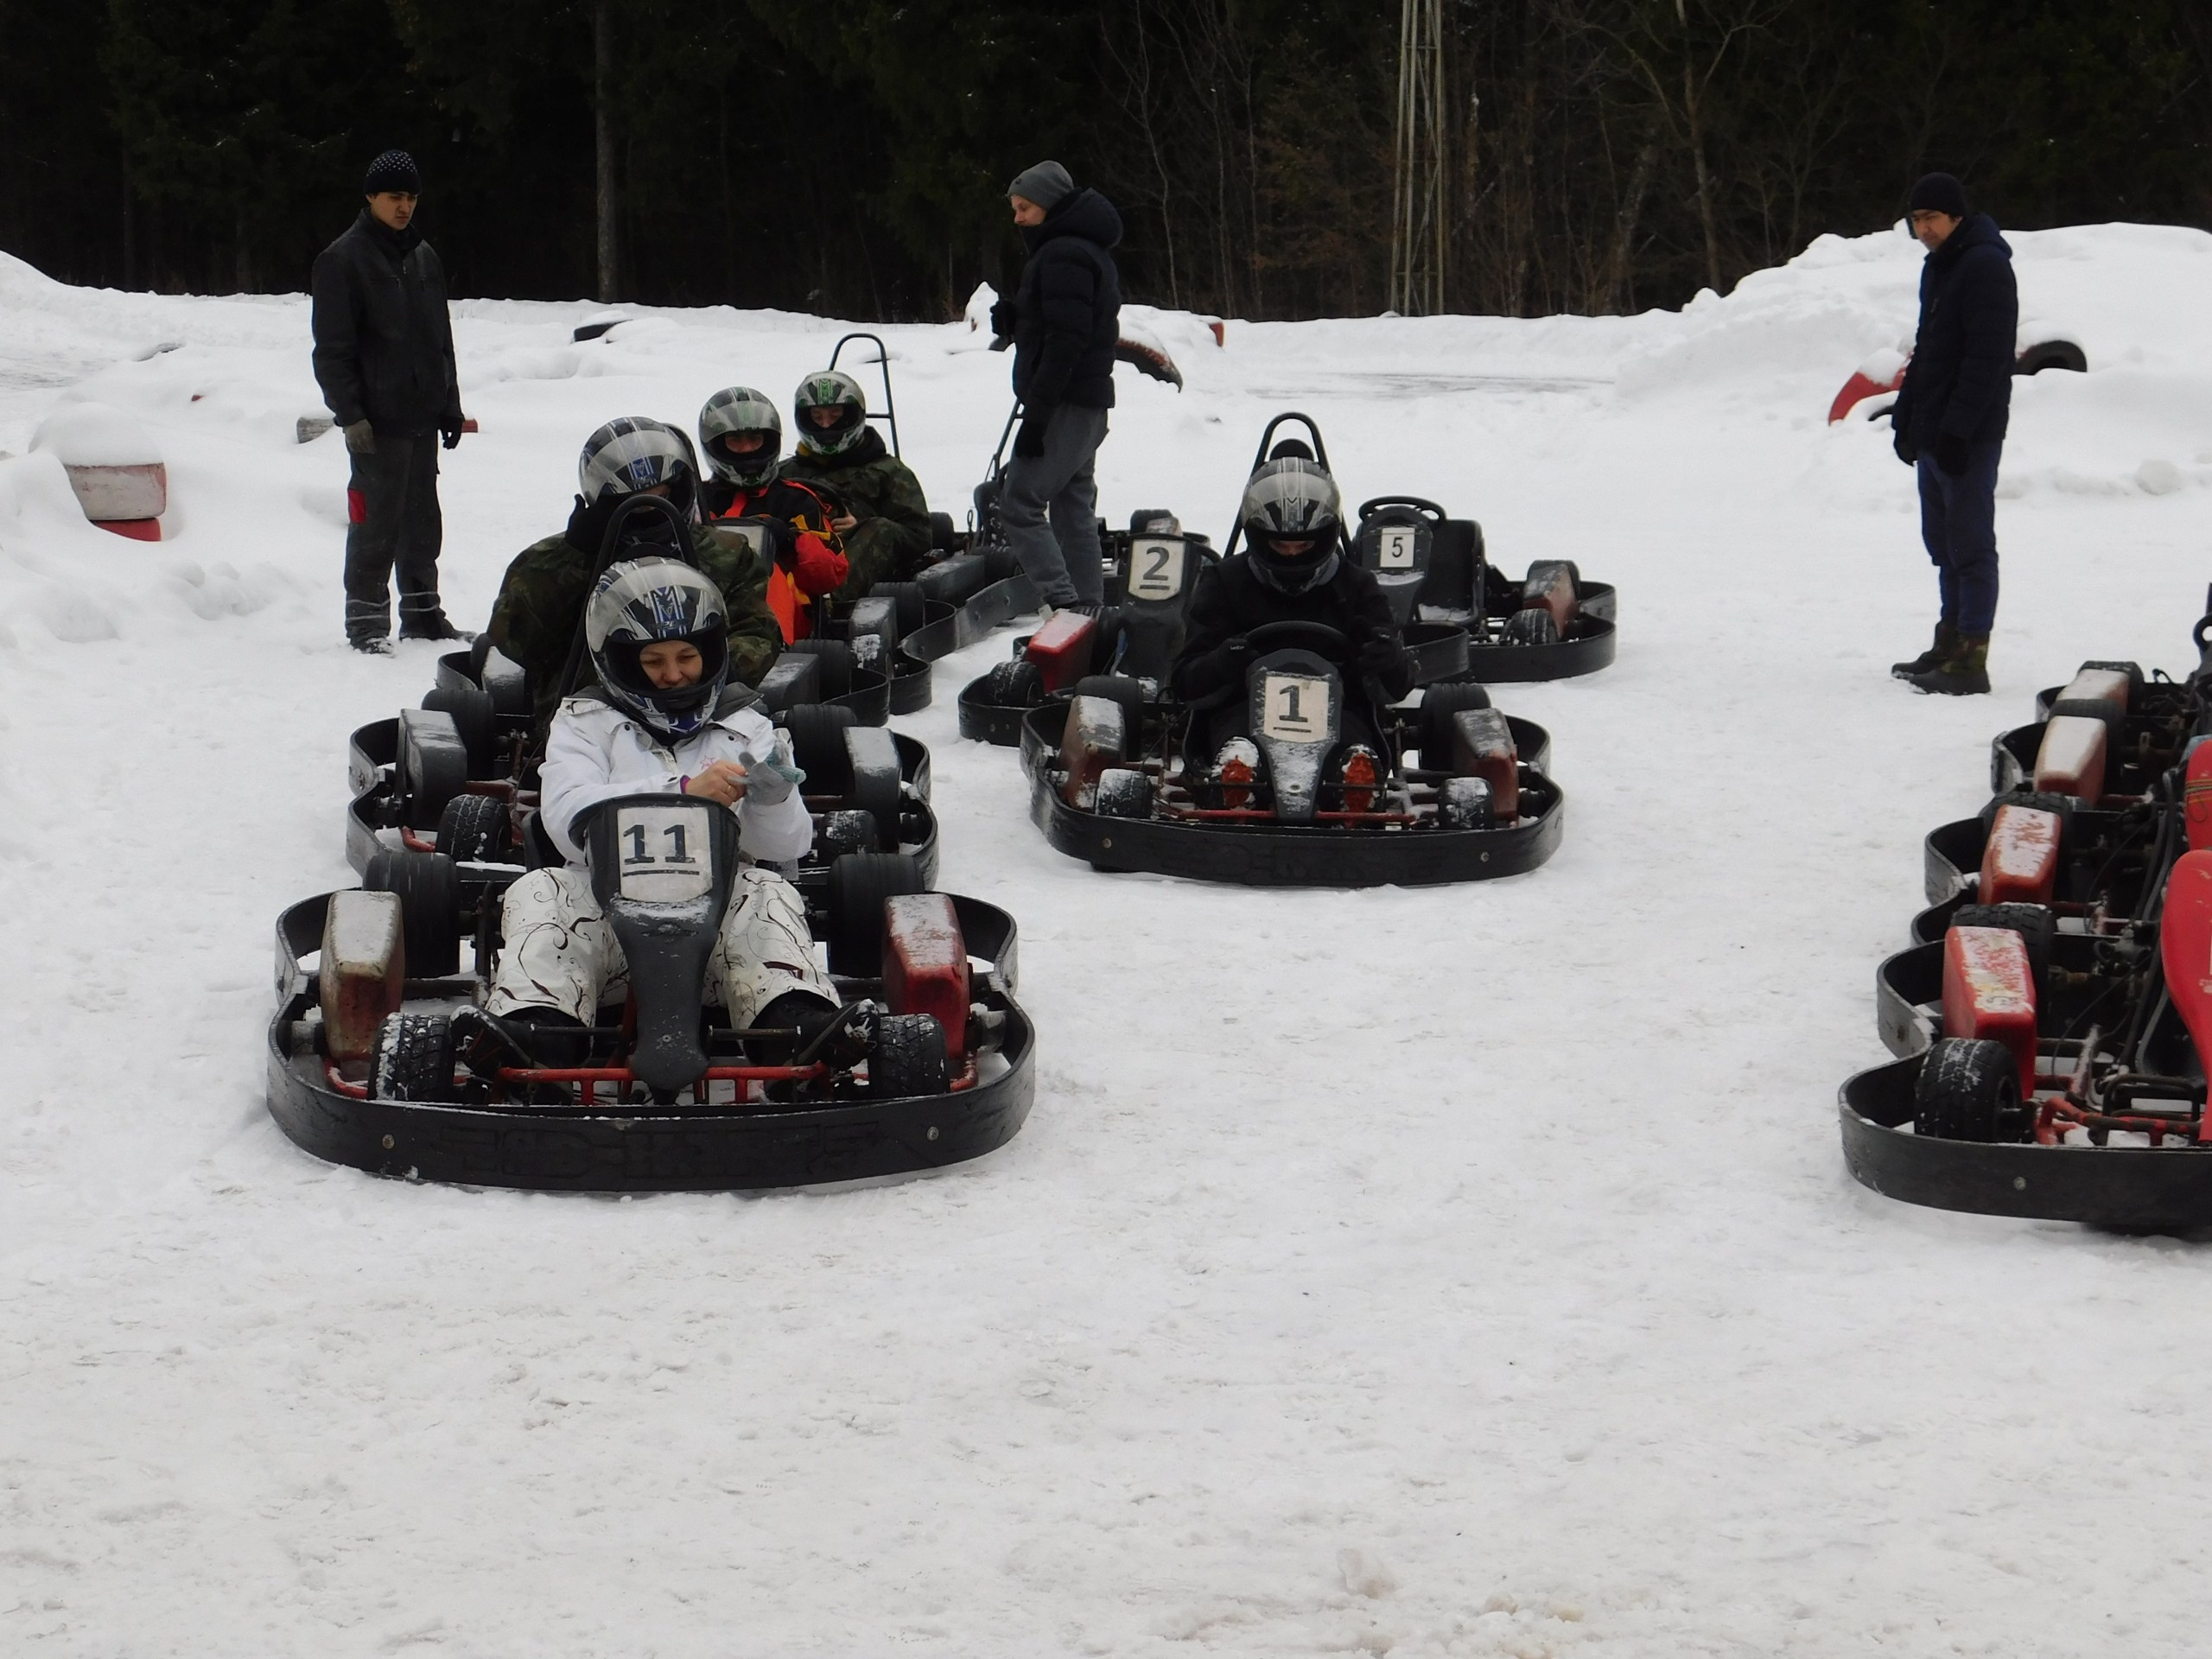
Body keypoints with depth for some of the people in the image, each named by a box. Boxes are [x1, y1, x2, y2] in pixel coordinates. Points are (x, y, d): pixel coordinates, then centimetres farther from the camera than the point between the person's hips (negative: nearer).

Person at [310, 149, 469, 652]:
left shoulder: (424, 259, 15)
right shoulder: (342, 261, -7)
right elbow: (332, 349, -10)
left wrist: (449, 404, 17)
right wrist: (350, 413, -16)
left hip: (421, 418, 7)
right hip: (377, 421, -7)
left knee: (422, 522, 12)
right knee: (376, 524, -5)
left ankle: (423, 612, 21)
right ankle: (367, 620, 2)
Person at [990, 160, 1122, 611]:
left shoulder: (1063, 256, -14)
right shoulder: (1090, 251, 19)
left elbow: (1066, 341, -22)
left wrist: (1036, 414, -23)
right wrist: (1011, 319, 2)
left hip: (1065, 405, -11)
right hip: (1090, 404, 11)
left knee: (1019, 504, -13)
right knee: (1075, 510, 11)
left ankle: (1063, 605, -22)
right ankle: (1089, 611, 11)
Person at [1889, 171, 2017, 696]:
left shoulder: (1985, 265, -14)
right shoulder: (1939, 265, 17)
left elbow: (1986, 358, -20)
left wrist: (1956, 428, -22)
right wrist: (1907, 417, 19)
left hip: (1968, 436, -10)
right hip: (1934, 432, 10)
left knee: (1970, 544, -8)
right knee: (1944, 541, 13)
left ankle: (1970, 661, -8)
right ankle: (1951, 646, 20)